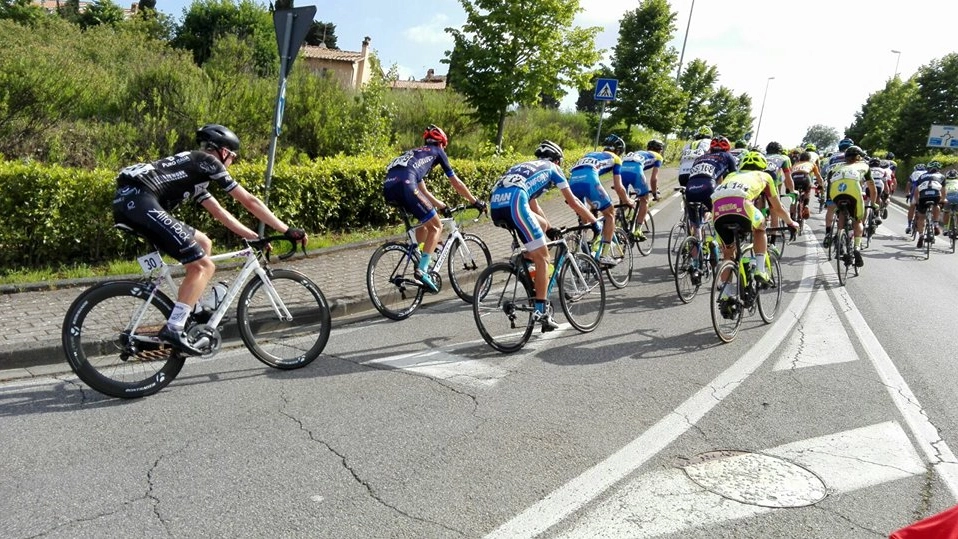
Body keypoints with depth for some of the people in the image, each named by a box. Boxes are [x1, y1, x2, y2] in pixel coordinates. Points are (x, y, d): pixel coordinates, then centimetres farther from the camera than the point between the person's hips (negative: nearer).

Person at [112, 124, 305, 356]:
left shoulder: (196, 171, 30)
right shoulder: (207, 162, 5)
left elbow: (221, 213, 34)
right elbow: (249, 201, 4)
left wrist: (254, 236, 32)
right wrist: (287, 230, 8)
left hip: (127, 202, 10)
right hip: (139, 200, -10)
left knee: (203, 243, 18)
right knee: (203, 266, -8)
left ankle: (189, 315, 18)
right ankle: (173, 330, -12)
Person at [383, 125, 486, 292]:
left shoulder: (415, 153, 39)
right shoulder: (436, 151, 22)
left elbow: (423, 191, 41)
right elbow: (456, 183, 24)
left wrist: (441, 206, 48)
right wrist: (475, 201, 33)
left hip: (388, 188, 7)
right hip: (404, 185, -7)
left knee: (425, 221, 28)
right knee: (436, 226, 5)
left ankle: (421, 264, 24)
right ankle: (422, 270, -8)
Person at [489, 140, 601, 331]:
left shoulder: (526, 167, 38)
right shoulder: (552, 168, 21)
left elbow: (533, 204, 46)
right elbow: (573, 202, 22)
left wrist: (550, 228, 54)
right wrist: (594, 222, 34)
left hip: (495, 206, 7)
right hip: (513, 204, -7)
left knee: (542, 225, 29)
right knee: (542, 258, 1)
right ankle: (541, 311, -1)